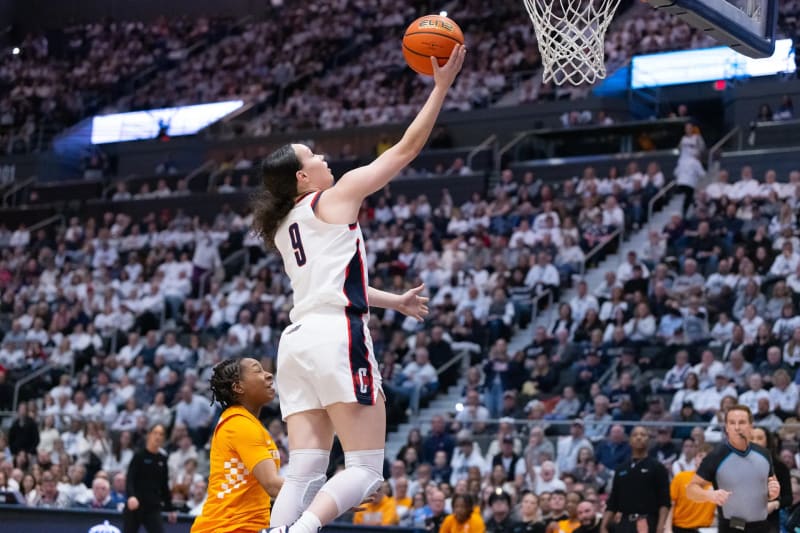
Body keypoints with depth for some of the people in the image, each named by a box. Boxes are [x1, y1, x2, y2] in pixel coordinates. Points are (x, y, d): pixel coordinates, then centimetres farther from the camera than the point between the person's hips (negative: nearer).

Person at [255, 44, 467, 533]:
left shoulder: (283, 227, 22)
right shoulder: (337, 197, 2)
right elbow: (406, 149, 4)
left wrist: (394, 301, 45)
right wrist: (442, 85, 9)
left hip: (298, 341, 8)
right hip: (338, 337, -8)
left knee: (304, 474, 2)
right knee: (367, 469, -7)